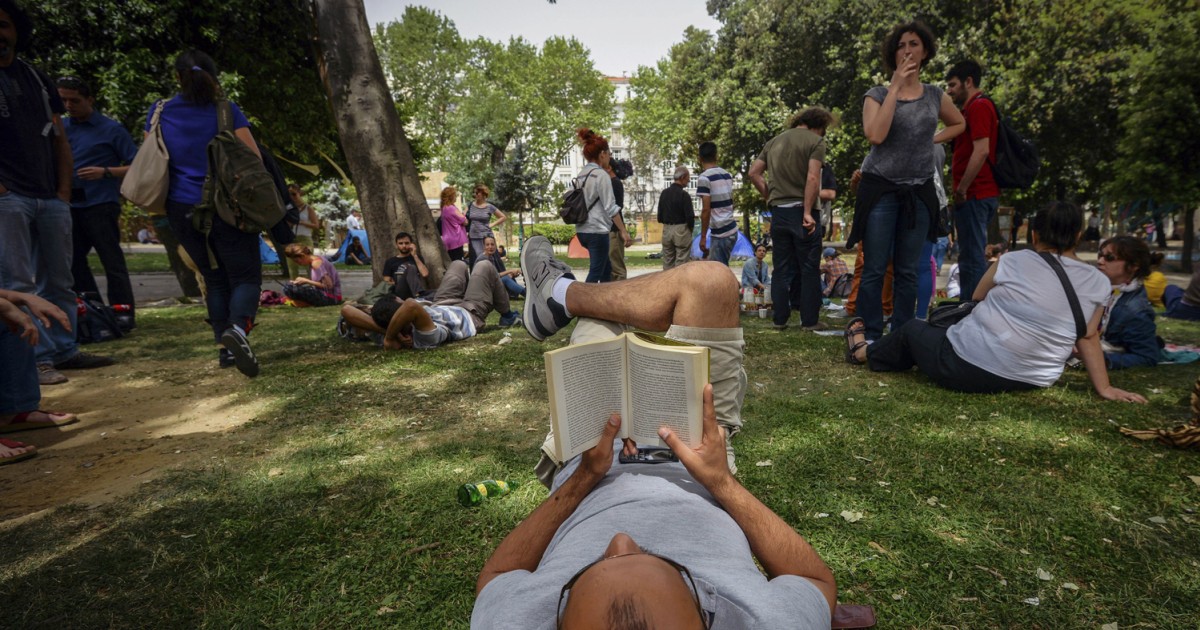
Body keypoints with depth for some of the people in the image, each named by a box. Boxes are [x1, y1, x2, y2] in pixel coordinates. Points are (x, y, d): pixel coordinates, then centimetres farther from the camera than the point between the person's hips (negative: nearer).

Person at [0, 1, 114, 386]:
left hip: (51, 199, 5)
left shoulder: (37, 79, 17)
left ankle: (64, 351, 15)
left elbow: (59, 139, 17)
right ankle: (35, 358, -6)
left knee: (58, 281, 8)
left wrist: (64, 190, 6)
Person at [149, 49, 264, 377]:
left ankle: (225, 347, 12)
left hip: (182, 208, 4)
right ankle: (237, 326, -31)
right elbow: (253, 157, -7)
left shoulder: (159, 111, 7)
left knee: (214, 277, 14)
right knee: (246, 274, -1)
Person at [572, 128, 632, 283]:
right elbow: (610, 207, -15)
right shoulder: (601, 174, -12)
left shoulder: (580, 175, 11)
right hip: (597, 230, -8)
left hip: (582, 230, 8)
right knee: (596, 272, -3)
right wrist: (623, 231, -11)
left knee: (606, 269, 19)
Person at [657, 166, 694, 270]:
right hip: (681, 230, -6)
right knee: (681, 263, -1)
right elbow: (690, 216, -14)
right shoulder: (683, 194, -13)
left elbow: (659, 215, 8)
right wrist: (691, 227, 4)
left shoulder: (664, 193, 5)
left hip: (666, 230, 6)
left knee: (667, 262, 10)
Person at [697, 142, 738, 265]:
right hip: (732, 230, 8)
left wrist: (703, 237, -13)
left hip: (720, 233, -8)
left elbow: (706, 210, -17)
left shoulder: (704, 178, -12)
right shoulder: (727, 175, 11)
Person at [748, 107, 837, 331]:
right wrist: (808, 213, -18)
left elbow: (754, 173, 12)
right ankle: (810, 320, 6)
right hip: (802, 210, -5)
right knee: (809, 269, 2)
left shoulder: (774, 142, 15)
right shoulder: (815, 141, -4)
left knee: (782, 269, 9)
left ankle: (780, 319, 11)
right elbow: (813, 178, -15)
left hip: (778, 211, 5)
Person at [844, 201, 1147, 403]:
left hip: (966, 368, -5)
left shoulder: (1014, 261, -7)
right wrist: (1104, 388, 11)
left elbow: (977, 296, 10)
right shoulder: (1099, 283, -1)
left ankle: (864, 352, 48)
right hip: (1030, 381, 5)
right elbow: (1088, 337, 3)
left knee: (912, 329, 24)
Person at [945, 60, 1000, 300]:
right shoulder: (975, 108, 22)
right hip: (982, 194, 10)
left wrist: (961, 190, -17)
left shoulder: (979, 106, -9)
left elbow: (981, 150, -19)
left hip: (974, 195, -10)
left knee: (971, 260, -10)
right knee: (973, 259, 13)